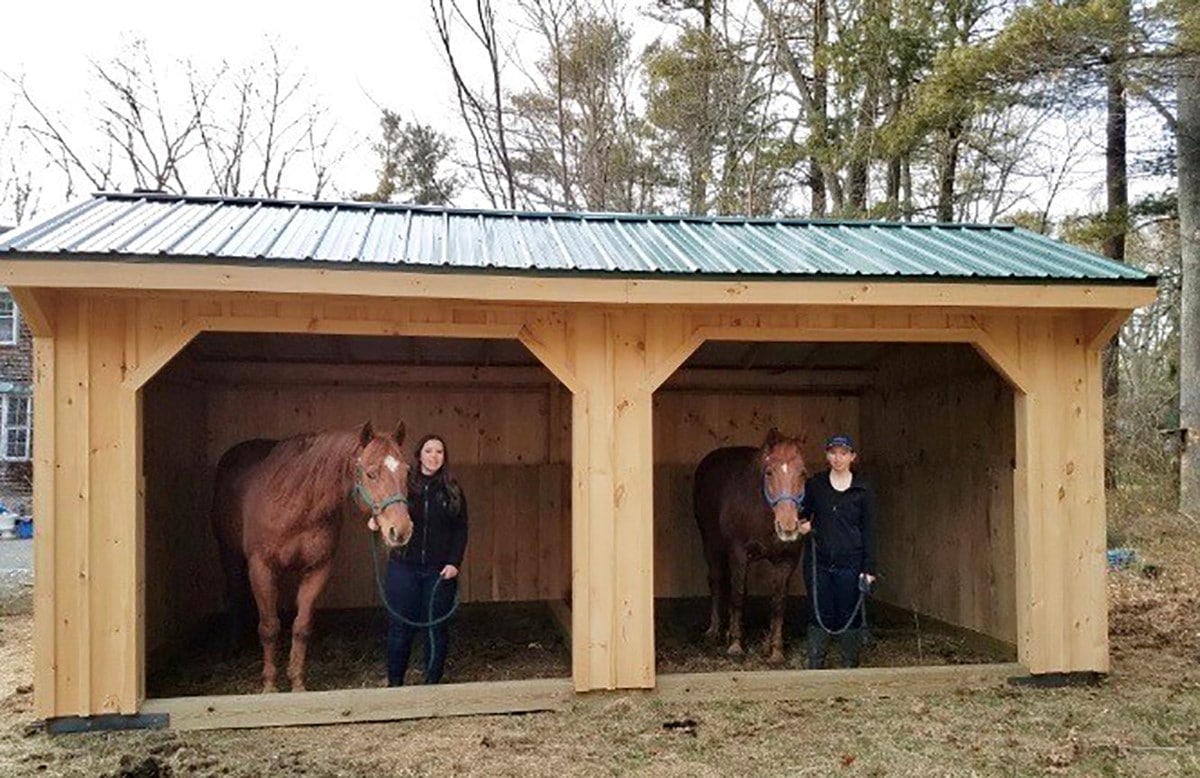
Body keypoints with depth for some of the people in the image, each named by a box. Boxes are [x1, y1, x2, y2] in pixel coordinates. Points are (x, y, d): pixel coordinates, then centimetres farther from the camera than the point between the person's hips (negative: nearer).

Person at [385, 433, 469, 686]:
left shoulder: (452, 491, 3)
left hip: (439, 570, 0)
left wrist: (454, 563, -8)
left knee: (436, 627, 7)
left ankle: (432, 681, 21)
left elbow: (461, 530, 2)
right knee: (400, 626, 7)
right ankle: (394, 682, 21)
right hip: (404, 567, 0)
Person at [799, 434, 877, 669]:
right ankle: (815, 666, 15)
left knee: (850, 616, 6)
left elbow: (868, 532, -1)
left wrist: (868, 569, -6)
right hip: (818, 561, 1)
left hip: (850, 563, -1)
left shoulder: (863, 491, -1)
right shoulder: (813, 485, 3)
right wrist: (802, 525, -9)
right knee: (819, 615, 6)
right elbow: (803, 513, 15)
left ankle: (851, 667, 18)